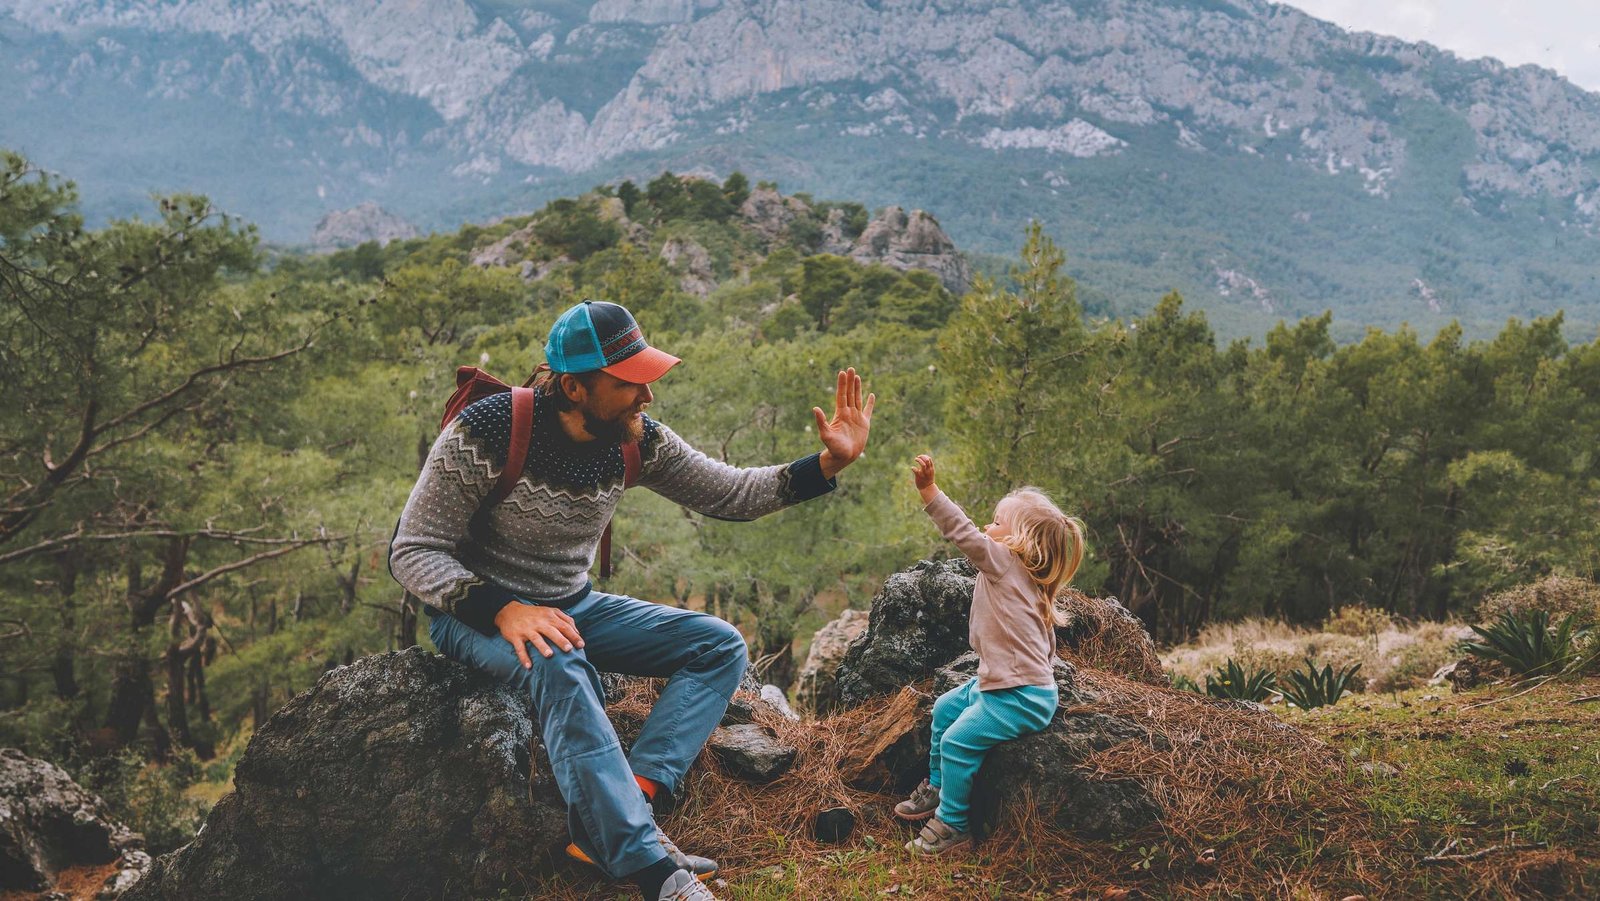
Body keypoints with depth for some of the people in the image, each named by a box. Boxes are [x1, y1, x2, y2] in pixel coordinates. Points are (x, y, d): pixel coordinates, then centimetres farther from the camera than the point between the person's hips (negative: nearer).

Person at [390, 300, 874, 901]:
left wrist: (830, 462, -12)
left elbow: (731, 494, 1)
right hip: (476, 611, -6)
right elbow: (412, 552, -19)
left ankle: (619, 816, -27)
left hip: (572, 605, 7)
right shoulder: (484, 433, -23)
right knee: (557, 667, -40)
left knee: (720, 646, -8)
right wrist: (503, 611, -35)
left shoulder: (637, 439, -7)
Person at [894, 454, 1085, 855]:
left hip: (1020, 697, -11)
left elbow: (964, 532, -27)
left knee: (958, 741, -14)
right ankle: (937, 787, 33)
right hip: (997, 682, 11)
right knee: (944, 708, 20)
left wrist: (929, 489, -31)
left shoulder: (1004, 563, -15)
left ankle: (952, 825, -3)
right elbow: (1047, 642, 20)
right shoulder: (1026, 579, 12)